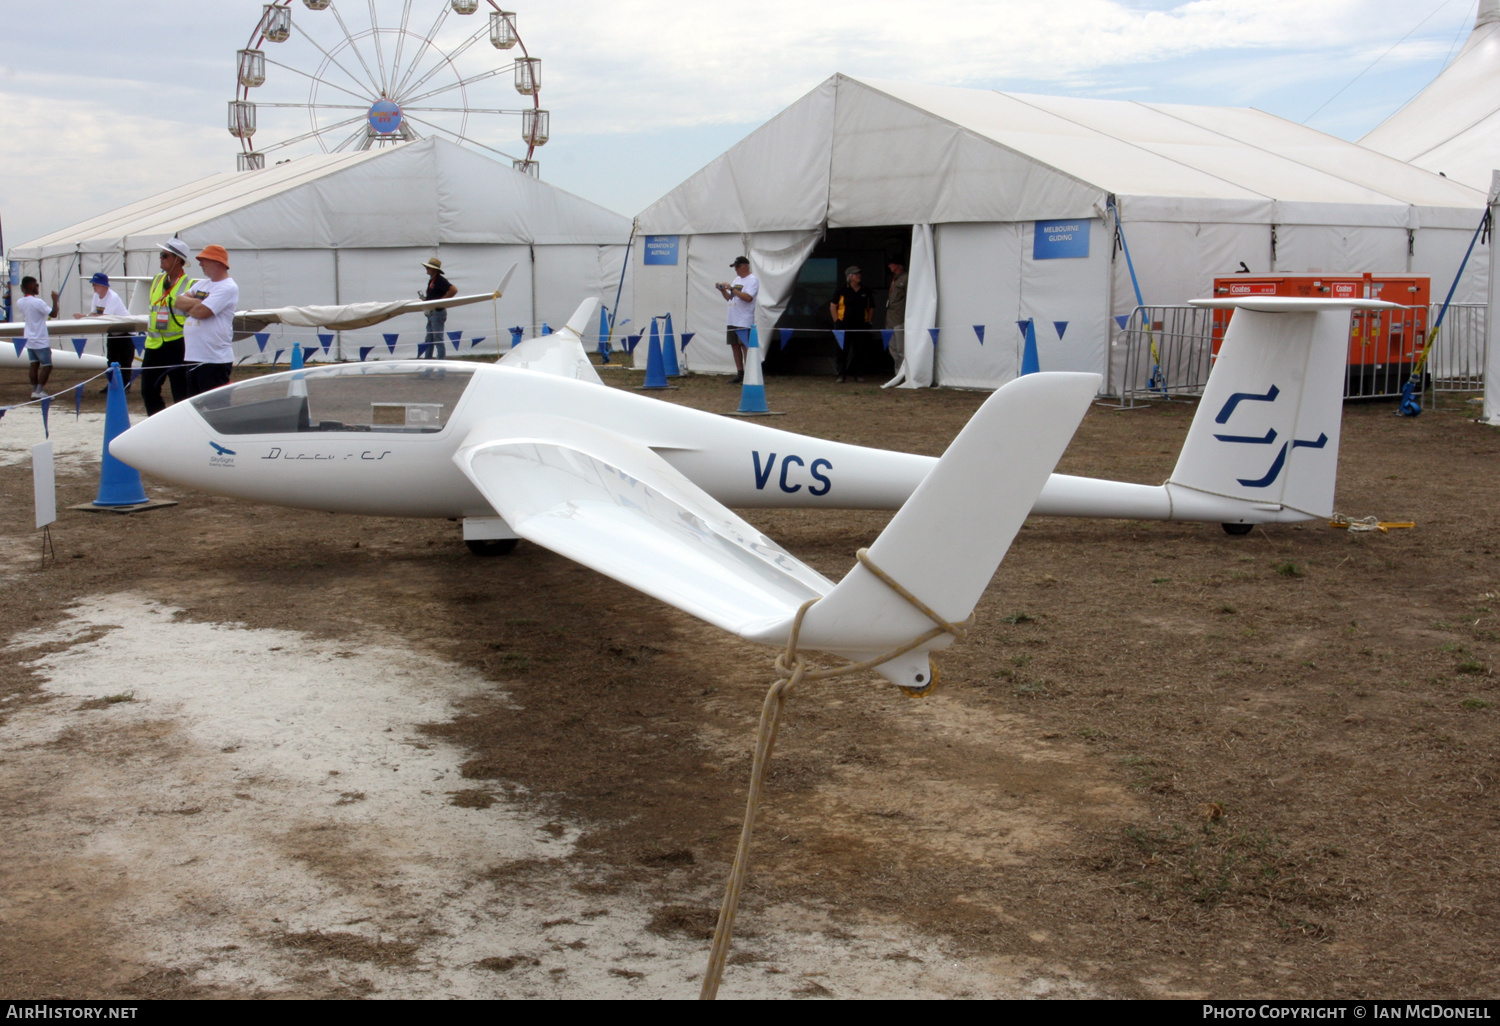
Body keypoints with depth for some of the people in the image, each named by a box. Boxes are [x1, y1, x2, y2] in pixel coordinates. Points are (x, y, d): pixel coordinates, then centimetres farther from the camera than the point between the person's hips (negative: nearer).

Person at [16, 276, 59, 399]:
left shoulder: (20, 303, 4)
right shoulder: (38, 302, -19)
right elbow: (53, 314, -18)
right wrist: (55, 300, -5)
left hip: (29, 339, 7)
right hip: (41, 340, -7)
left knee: (34, 365, 10)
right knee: (47, 366, -2)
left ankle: (34, 390, 10)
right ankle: (39, 391, -7)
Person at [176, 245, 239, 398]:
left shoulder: (228, 287, -10)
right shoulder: (201, 284, 19)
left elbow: (201, 312, -18)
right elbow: (179, 302, 9)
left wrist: (188, 305, 3)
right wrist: (198, 302, -7)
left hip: (215, 360, -9)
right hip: (192, 357, 9)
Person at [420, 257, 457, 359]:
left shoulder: (440, 280, -13)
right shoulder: (431, 280, 16)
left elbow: (454, 290, -22)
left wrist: (442, 300, -19)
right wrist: (424, 297, 7)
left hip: (438, 312, -10)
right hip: (431, 313, 10)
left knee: (438, 339, -8)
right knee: (429, 339, 12)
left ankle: (441, 361, -5)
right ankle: (427, 359, 17)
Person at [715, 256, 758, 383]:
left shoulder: (752, 280, -6)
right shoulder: (737, 279, 19)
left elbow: (748, 297, -21)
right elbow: (729, 298, 23)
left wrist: (731, 288, -20)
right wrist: (722, 290, 5)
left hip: (744, 321, -8)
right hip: (732, 320, 8)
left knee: (745, 346, -9)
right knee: (735, 346, 8)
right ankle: (740, 373, 13)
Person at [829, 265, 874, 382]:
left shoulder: (866, 292, 9)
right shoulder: (842, 291, 1)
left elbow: (871, 308, 17)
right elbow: (833, 306, 5)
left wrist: (868, 322, 7)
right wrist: (836, 321, -2)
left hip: (860, 325, 2)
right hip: (844, 325, -2)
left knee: (858, 350, 3)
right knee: (843, 350, -1)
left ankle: (857, 374, 10)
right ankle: (842, 374, 4)